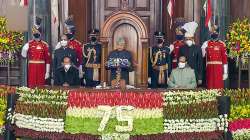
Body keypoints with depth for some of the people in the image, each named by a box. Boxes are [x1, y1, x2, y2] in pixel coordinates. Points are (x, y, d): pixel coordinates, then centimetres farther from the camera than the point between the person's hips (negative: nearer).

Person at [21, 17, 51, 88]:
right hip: (32, 68, 0)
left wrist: (47, 72, -2)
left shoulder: (45, 45, 3)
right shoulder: (29, 44, 3)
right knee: (31, 85, 1)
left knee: (41, 86, 3)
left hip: (41, 69, 0)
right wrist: (25, 49, -25)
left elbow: (48, 60, 2)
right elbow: (24, 56, -4)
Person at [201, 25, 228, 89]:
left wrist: (225, 72, -3)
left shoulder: (222, 44, 3)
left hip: (219, 68, -1)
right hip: (209, 68, 1)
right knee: (210, 87, 4)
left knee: (219, 87, 0)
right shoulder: (206, 44, 6)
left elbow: (225, 59, 1)